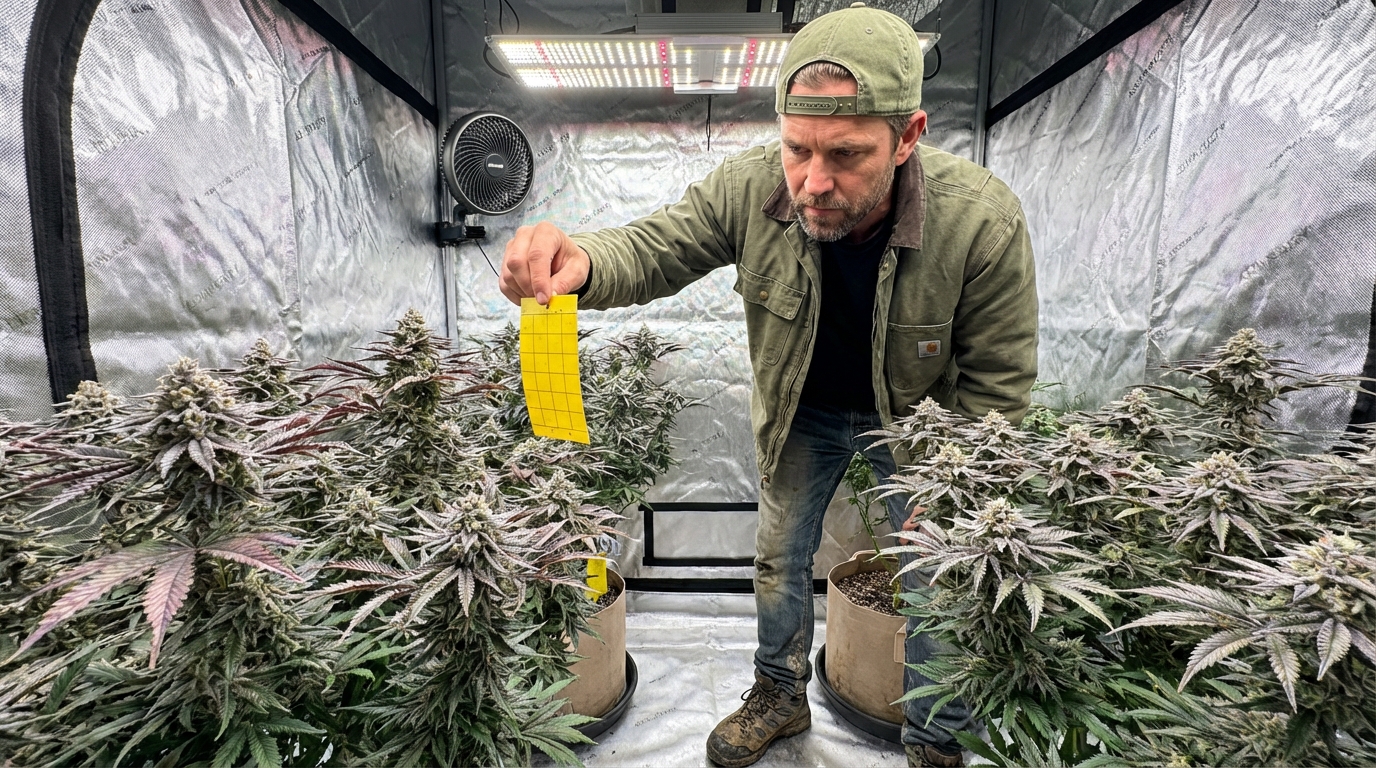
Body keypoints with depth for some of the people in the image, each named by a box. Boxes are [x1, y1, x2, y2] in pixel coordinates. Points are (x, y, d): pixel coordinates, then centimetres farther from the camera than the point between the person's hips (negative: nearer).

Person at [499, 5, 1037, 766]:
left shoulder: (984, 222, -31)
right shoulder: (748, 187, -28)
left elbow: (995, 388, -19)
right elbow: (652, 248, -19)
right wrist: (578, 260, -42)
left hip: (919, 423, -1)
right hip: (800, 415, 2)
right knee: (780, 561, 17)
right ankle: (780, 697, 48)